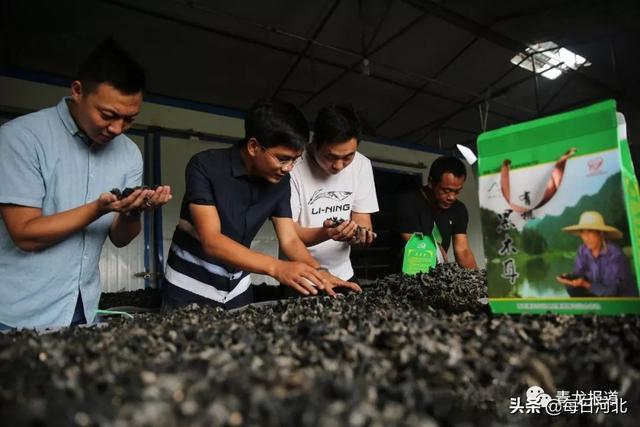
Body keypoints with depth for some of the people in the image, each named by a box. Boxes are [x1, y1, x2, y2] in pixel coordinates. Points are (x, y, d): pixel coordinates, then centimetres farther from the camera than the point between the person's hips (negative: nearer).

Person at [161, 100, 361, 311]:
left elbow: (289, 240, -5)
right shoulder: (205, 167, -23)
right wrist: (276, 267, -42)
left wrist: (319, 272, -25)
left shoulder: (280, 180, -7)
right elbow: (211, 241, -30)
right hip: (189, 290, -4)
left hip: (237, 291, 5)